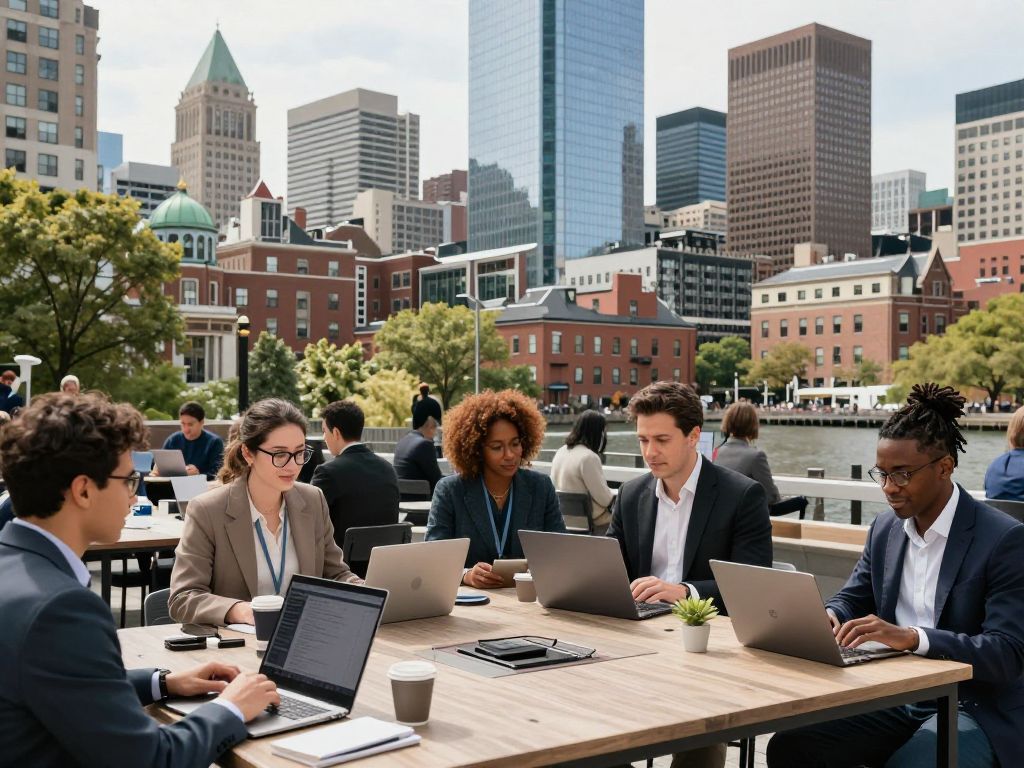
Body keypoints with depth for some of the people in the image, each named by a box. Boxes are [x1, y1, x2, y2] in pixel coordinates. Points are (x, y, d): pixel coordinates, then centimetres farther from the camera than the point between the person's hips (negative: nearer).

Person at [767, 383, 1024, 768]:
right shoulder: (885, 528, 8)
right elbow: (852, 599, 16)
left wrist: (911, 637, -32)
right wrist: (828, 616, -9)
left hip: (974, 711, -5)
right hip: (894, 699, 5)